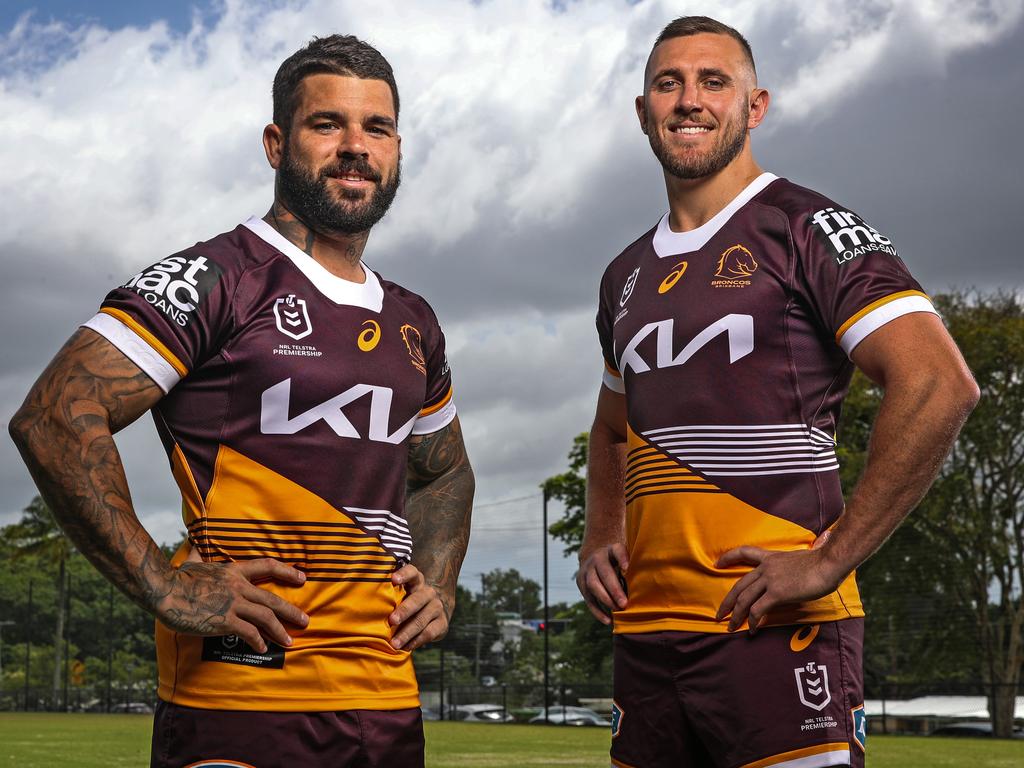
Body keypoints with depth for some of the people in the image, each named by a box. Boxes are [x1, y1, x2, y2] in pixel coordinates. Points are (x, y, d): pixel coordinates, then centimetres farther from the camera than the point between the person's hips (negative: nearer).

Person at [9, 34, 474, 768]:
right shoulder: (213, 281, -6)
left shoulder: (412, 324, 16)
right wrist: (164, 586, -18)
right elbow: (55, 418, -15)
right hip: (243, 703, -6)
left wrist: (437, 585, 13)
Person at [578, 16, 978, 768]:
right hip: (646, 632, 6)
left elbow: (940, 386, -14)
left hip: (775, 623, -6)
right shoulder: (627, 276, 18)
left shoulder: (806, 229, -3)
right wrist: (599, 542, 13)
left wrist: (830, 559, -16)